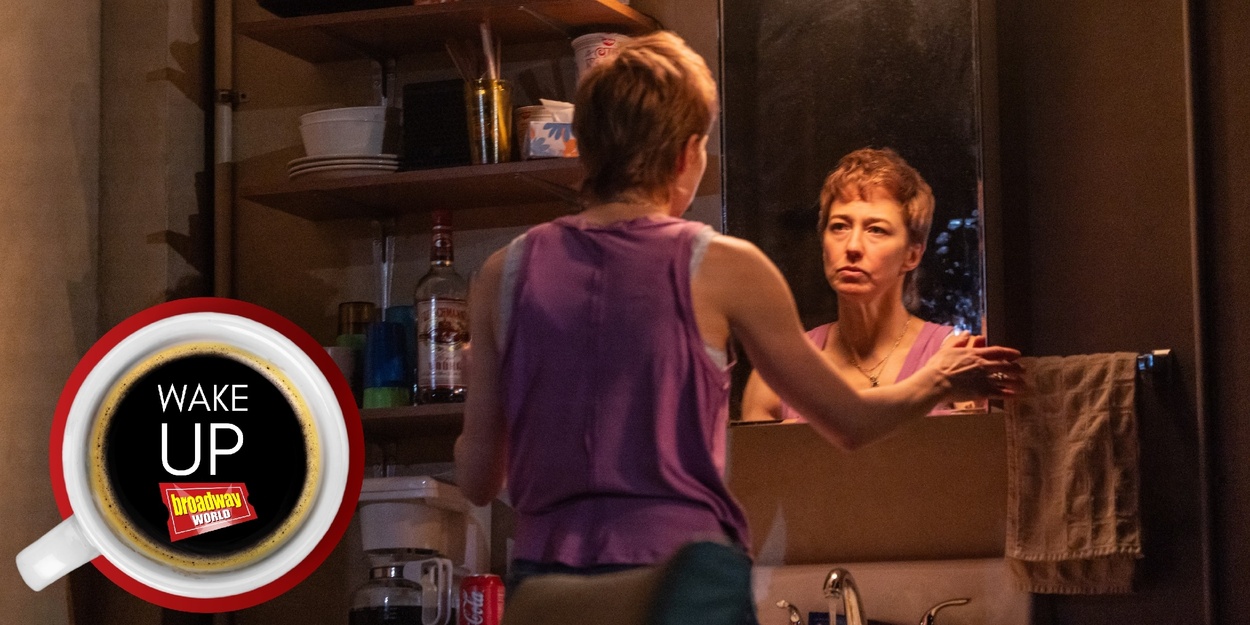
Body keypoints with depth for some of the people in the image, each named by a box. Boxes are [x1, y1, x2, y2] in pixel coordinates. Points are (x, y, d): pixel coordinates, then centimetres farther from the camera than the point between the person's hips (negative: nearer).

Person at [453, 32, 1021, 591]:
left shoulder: (505, 273, 5)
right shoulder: (722, 266, -2)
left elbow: (476, 480, 8)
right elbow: (850, 421, 9)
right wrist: (939, 381, 29)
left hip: (545, 573, 3)